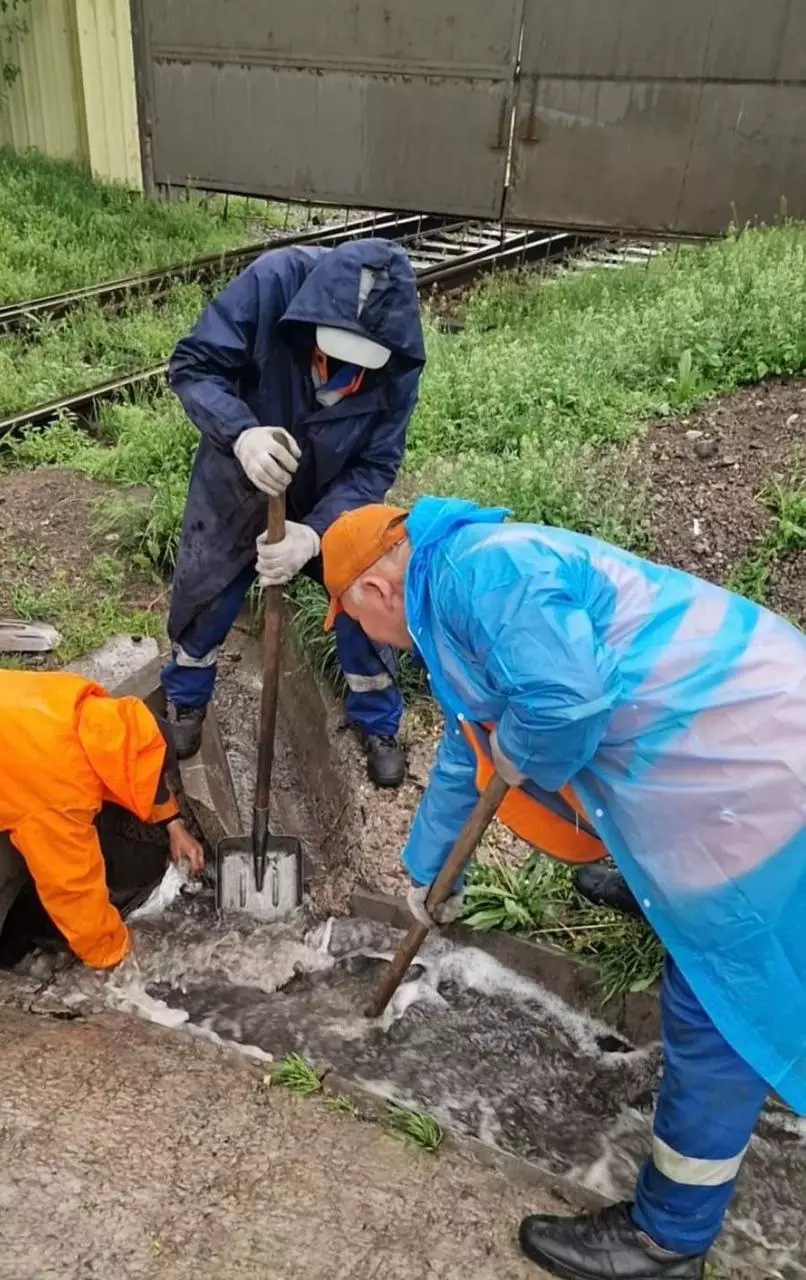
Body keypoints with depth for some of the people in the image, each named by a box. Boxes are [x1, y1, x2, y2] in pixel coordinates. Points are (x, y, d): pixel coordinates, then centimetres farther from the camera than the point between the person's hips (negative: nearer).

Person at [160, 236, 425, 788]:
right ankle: (186, 701, 41)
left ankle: (379, 723, 30)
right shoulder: (273, 281, -33)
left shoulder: (399, 360, -27)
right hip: (238, 480, 0)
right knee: (202, 594, 11)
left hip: (335, 498, 1)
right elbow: (193, 365, -27)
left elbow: (375, 467, -23)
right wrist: (241, 434, -46)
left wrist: (315, 533, -38)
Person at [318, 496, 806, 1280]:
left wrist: (518, 757, -9)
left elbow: (567, 695, -33)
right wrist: (424, 872, 41)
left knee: (721, 1011, 6)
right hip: (741, 745, 9)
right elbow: (465, 758, 29)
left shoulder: (480, 568, -17)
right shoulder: (458, 604, 17)